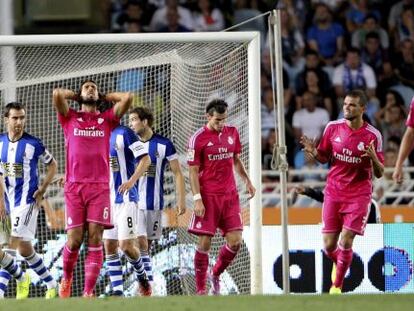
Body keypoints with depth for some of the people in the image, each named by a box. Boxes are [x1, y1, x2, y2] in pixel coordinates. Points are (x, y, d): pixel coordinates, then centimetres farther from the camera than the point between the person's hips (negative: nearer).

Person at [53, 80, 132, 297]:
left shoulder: (106, 119, 15)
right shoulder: (70, 118, 13)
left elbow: (127, 98, 5)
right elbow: (57, 94, -1)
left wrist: (104, 97, 18)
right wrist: (76, 96, 16)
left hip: (99, 187, 1)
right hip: (74, 186, -1)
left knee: (95, 240, -8)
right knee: (74, 240, -5)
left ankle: (88, 292, -9)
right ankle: (67, 279, 21)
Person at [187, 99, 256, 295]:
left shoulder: (232, 133, 8)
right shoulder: (198, 138, -7)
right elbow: (193, 172, -6)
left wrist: (247, 181, 11)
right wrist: (197, 199, -13)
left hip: (230, 195, 5)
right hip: (208, 196, -5)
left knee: (235, 241, -2)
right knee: (204, 242, -5)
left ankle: (216, 274, 22)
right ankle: (200, 289, 4)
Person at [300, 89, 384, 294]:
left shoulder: (372, 135, -7)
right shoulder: (333, 127, 0)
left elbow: (379, 173, -3)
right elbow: (324, 158, 11)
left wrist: (373, 158, -24)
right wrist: (313, 152, -11)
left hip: (358, 194, -3)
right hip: (333, 192, 3)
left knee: (346, 242, -13)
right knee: (329, 246, 2)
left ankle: (337, 286, 3)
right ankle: (339, 263, 37)